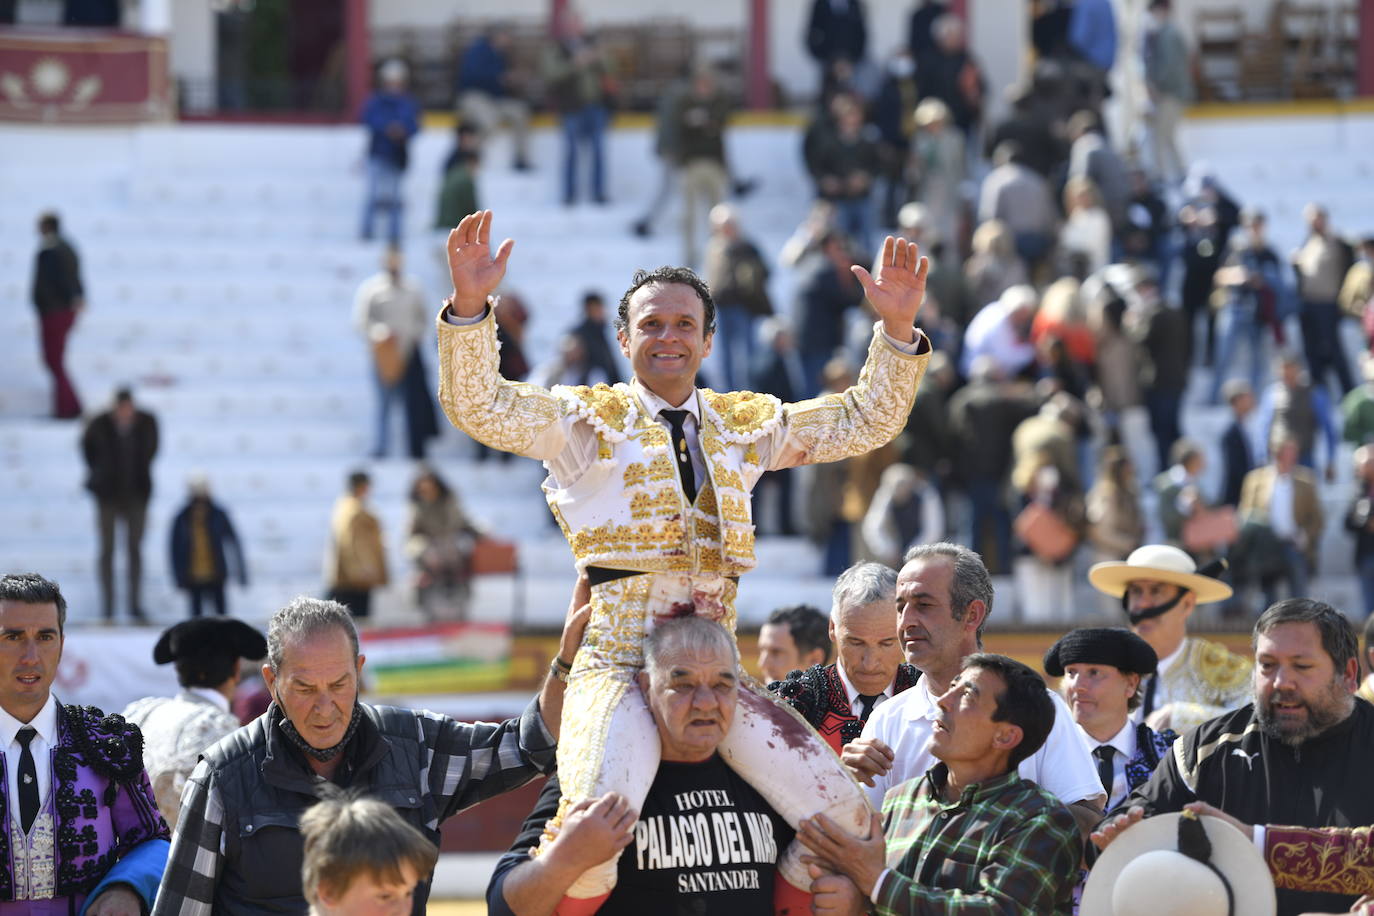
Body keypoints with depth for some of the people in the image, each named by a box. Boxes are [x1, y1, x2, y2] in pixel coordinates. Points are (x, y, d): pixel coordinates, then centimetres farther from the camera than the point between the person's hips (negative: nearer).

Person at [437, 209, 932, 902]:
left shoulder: (745, 425, 18)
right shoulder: (588, 421, 6)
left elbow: (866, 421, 19)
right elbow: (479, 407, -7)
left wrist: (897, 330, 4)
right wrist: (469, 306, -22)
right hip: (617, 666, -4)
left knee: (844, 818, -9)